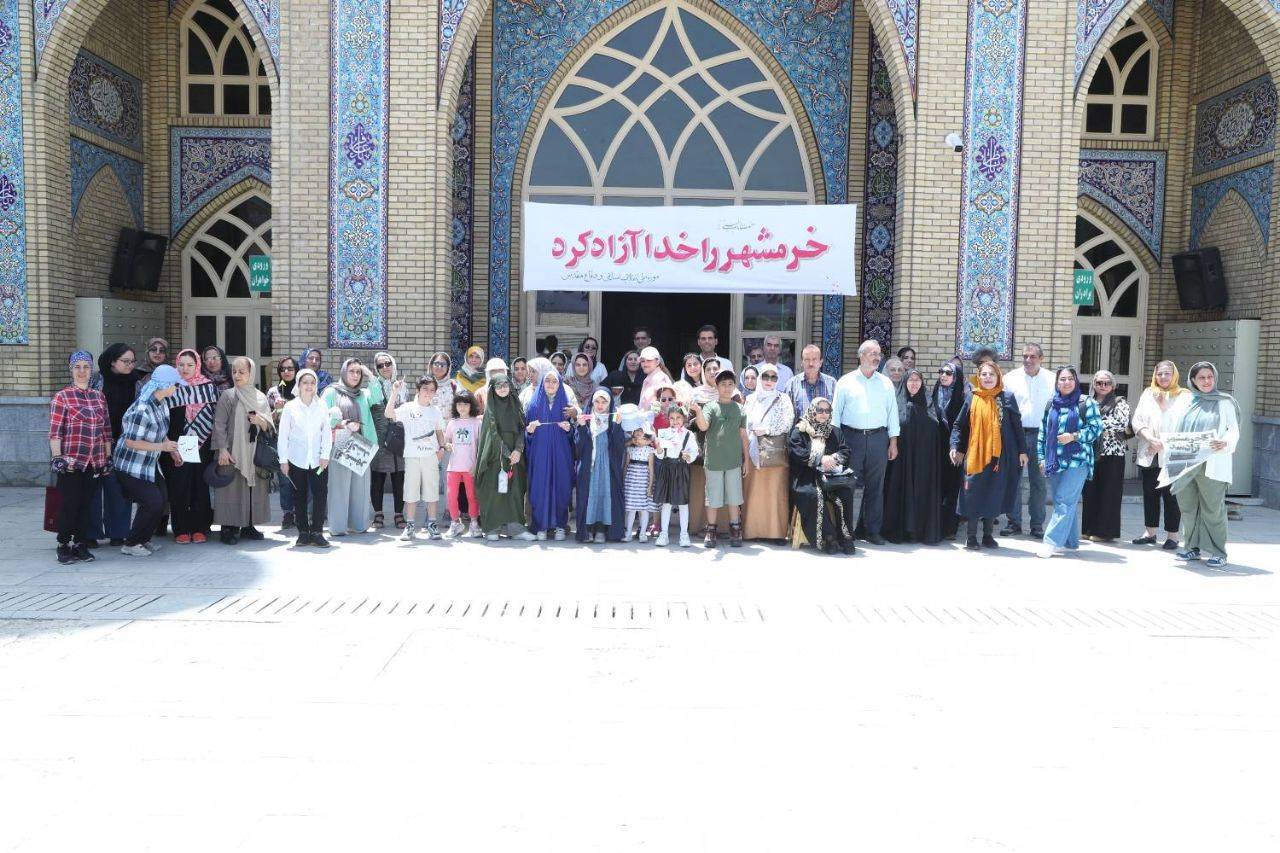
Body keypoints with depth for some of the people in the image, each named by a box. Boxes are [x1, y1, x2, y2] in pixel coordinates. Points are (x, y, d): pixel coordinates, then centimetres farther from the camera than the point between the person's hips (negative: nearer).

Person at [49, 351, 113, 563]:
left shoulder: (99, 397, 12)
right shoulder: (62, 397, -2)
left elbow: (107, 430, 15)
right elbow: (55, 432, -6)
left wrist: (108, 457, 13)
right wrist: (57, 458, -13)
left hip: (95, 462, 4)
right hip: (71, 461, -4)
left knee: (86, 504, 7)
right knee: (70, 504, -2)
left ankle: (81, 544, 17)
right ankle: (63, 545, 11)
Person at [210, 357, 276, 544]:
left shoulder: (260, 397, 10)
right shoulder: (227, 395, 0)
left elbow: (269, 427, 10)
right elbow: (219, 424, -6)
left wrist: (260, 421, -12)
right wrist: (222, 449, -14)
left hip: (254, 452, 4)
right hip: (233, 452, -4)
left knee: (254, 487, 5)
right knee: (232, 488, -5)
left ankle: (248, 526, 15)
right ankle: (228, 528, 1)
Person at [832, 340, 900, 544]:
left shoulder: (886, 383, 11)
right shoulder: (846, 381, 5)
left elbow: (892, 412, 12)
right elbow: (835, 412, 4)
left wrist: (893, 441, 6)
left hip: (878, 438, 2)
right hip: (851, 437, -2)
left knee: (876, 487, 4)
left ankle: (873, 531, 11)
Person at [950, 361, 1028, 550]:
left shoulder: (1007, 398, 3)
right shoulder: (972, 399, 4)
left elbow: (1017, 426, 5)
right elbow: (959, 426, 7)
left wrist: (1022, 451, 3)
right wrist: (955, 447, -4)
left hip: (1000, 456, 0)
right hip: (975, 455, 0)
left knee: (994, 495, 5)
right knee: (974, 494, 0)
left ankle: (988, 535, 16)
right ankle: (972, 537, 8)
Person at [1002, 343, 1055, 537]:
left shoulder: (1051, 380, 5)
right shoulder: (1011, 377, 4)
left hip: (1040, 435, 0)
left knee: (1039, 481, 5)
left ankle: (1037, 525, 13)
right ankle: (1013, 522, 11)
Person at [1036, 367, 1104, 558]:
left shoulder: (1086, 403, -2)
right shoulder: (1051, 404, 13)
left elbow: (1096, 428, -4)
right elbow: (1043, 432, 17)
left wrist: (1074, 436, -15)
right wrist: (1042, 456, 12)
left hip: (1076, 461, -6)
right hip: (1054, 462, 6)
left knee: (1064, 501, -11)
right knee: (1064, 503, 10)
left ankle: (1052, 542, -12)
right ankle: (1071, 542, 19)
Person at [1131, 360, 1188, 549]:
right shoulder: (1148, 394, 13)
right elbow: (1137, 420, 5)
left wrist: (1164, 443, -14)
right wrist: (1151, 439, -10)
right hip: (1148, 454, 4)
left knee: (1171, 495, -3)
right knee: (1150, 493, 10)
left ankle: (1172, 535, 3)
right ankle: (1150, 532, 20)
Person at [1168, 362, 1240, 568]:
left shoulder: (1225, 402, 7)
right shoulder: (1184, 400, 15)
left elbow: (1234, 430, 1)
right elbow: (1174, 429, 13)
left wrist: (1225, 443, -20)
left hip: (1211, 464, -3)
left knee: (1213, 508, -6)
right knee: (1187, 507, 6)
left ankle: (1218, 553, 0)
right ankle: (1192, 547, 17)